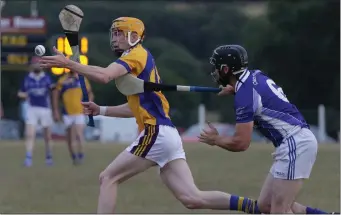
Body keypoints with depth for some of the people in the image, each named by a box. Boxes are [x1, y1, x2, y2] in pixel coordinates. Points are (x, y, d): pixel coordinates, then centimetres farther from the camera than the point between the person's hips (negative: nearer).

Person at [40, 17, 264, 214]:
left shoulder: (136, 55, -4)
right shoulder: (142, 59, 24)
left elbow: (104, 76, -23)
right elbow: (137, 107, 29)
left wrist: (68, 63, -22)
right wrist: (101, 110, 23)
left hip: (156, 133, -9)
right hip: (167, 135, 9)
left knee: (108, 178, 0)